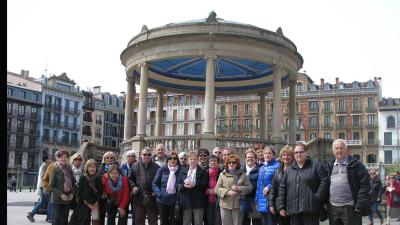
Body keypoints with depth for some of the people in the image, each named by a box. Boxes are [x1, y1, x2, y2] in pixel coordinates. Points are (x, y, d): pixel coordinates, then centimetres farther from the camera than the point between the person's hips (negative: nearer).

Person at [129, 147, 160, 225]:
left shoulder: (156, 167, 0)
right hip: (139, 198, 2)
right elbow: (130, 179, 12)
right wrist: (133, 186, -4)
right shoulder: (135, 166, 6)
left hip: (152, 199, -2)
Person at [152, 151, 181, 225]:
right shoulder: (162, 169, 2)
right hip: (162, 200, 0)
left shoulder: (180, 171, 2)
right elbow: (154, 183, 3)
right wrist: (159, 194, -8)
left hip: (174, 201, 0)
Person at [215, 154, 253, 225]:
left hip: (238, 204, -1)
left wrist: (238, 188, -15)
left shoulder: (243, 174, 6)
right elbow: (217, 188, 0)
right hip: (225, 205, 1)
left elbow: (250, 187, 0)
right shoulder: (222, 174, 6)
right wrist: (227, 192, -14)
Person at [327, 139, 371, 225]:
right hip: (333, 208, 5)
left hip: (350, 208, -5)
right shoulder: (330, 167, 14)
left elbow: (365, 185, -6)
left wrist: (360, 205, -12)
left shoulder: (356, 165, -1)